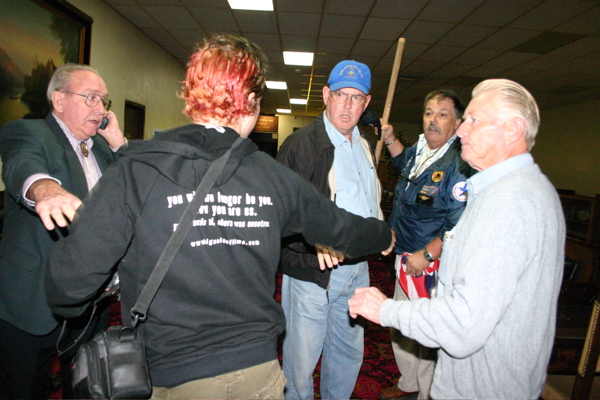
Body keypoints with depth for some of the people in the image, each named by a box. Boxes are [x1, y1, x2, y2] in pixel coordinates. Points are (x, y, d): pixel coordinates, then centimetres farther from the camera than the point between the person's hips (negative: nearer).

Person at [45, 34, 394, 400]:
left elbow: (72, 277, -19)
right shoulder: (273, 176, -8)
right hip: (258, 369, 2)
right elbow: (339, 227, 6)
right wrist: (385, 236, 28)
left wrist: (69, 307, 7)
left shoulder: (136, 171, -16)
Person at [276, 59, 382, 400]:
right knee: (301, 359, 6)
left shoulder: (366, 145, 13)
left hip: (358, 269, 7)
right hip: (312, 271, -7)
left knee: (349, 354, 21)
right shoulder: (300, 144, -12)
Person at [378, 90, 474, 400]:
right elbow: (404, 161, 31)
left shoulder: (459, 164, -19)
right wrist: (391, 140, 15)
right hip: (405, 257, 9)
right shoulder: (419, 150, 5)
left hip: (433, 265, -9)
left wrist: (427, 255, -22)